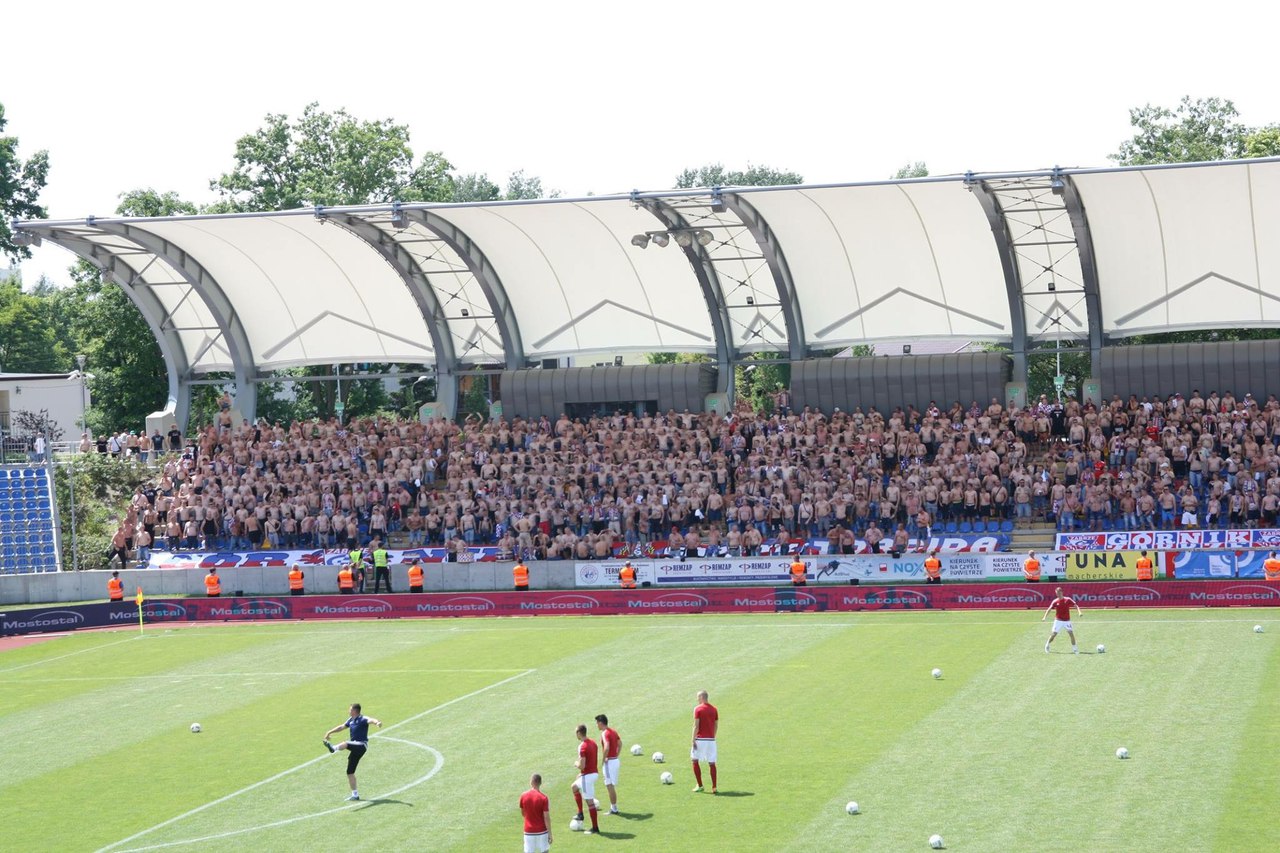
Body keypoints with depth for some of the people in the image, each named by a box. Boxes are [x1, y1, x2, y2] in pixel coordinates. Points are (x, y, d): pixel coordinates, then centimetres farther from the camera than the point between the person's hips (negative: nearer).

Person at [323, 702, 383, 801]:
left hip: (361, 745, -8)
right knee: (350, 772, 7)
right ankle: (355, 794, 14)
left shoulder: (362, 719, -9)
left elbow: (370, 720, -31)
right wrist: (329, 732, 36)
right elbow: (341, 727, 32)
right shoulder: (351, 720, 16)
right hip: (355, 749, 8)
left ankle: (334, 748, -68)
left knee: (345, 744, -36)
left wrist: (377, 722, -53)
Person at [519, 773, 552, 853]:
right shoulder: (543, 798, -13)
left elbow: (523, 813, 9)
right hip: (541, 831, -2)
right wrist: (550, 833, -6)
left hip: (528, 831, 2)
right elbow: (546, 817, -13)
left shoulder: (523, 796, -3)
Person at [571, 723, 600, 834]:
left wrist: (576, 764, -1)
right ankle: (580, 814, 27)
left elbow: (582, 765, -24)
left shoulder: (583, 747, -21)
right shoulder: (592, 743, 8)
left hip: (587, 775, -10)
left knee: (590, 801, -2)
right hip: (594, 773, 10)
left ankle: (595, 827, 2)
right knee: (575, 787, 28)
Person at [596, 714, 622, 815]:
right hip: (616, 760, 9)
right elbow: (620, 744, 22)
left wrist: (604, 758, -18)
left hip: (609, 761, -9)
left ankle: (614, 808, 1)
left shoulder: (605, 734, -17)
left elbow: (606, 747, -31)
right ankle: (613, 807, 22)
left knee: (610, 786, -2)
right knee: (612, 786, 16)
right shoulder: (613, 732, 11)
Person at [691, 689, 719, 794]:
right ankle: (714, 787, 2)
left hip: (700, 739, -5)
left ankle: (699, 785, 7)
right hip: (711, 740, 5)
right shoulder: (714, 709, 9)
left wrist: (693, 740, -10)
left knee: (695, 761, 8)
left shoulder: (698, 709, -8)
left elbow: (696, 726, -12)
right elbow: (716, 725, 11)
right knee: (712, 763, 6)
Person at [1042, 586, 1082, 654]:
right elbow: (1049, 609, -2)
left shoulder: (1068, 600, -3)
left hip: (1067, 621, 0)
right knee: (1054, 634, -2)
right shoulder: (1055, 601, -2)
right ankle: (1047, 645, 20)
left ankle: (1075, 649, 5)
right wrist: (1045, 617, -15)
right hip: (1058, 621, 0)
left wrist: (1079, 612, -20)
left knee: (1071, 634, -7)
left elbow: (1076, 606, -2)